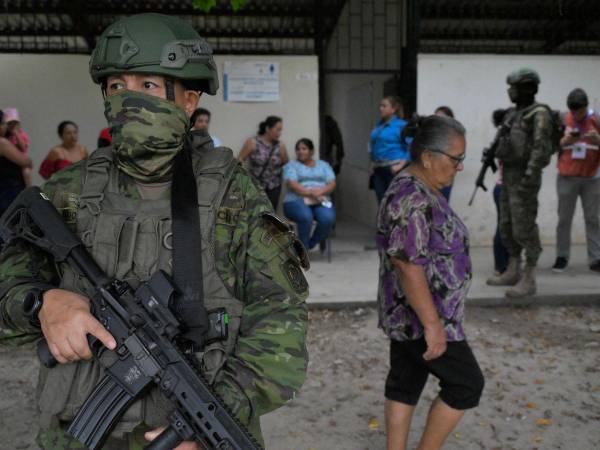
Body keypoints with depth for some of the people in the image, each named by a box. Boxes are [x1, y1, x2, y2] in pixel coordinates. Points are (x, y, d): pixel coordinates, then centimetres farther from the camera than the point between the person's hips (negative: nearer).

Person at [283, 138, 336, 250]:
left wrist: (320, 191, -15)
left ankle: (310, 245, -7)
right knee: (306, 217, -37)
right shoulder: (291, 165, 10)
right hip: (297, 201, -3)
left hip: (321, 202, 3)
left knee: (328, 218, -30)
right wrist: (310, 193, -21)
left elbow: (332, 184, 6)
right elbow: (292, 184, -7)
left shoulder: (323, 165, 20)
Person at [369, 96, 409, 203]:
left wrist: (401, 165, -17)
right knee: (382, 202, 8)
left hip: (393, 170, -7)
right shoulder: (379, 125, 13)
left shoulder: (401, 125, -8)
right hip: (378, 170, 7)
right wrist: (372, 164, 14)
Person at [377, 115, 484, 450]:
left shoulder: (421, 191, 9)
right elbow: (409, 267, -27)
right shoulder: (412, 200, -24)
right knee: (467, 384, 4)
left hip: (409, 313, 10)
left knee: (406, 383, 15)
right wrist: (433, 324, -24)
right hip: (422, 314, -9)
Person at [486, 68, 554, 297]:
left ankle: (529, 280, -1)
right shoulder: (514, 113, 15)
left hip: (524, 177, -9)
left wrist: (529, 178, -26)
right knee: (507, 226, 13)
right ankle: (512, 272, 23)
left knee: (524, 228, -8)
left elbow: (541, 148, -20)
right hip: (509, 175, 9)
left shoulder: (539, 114, -12)